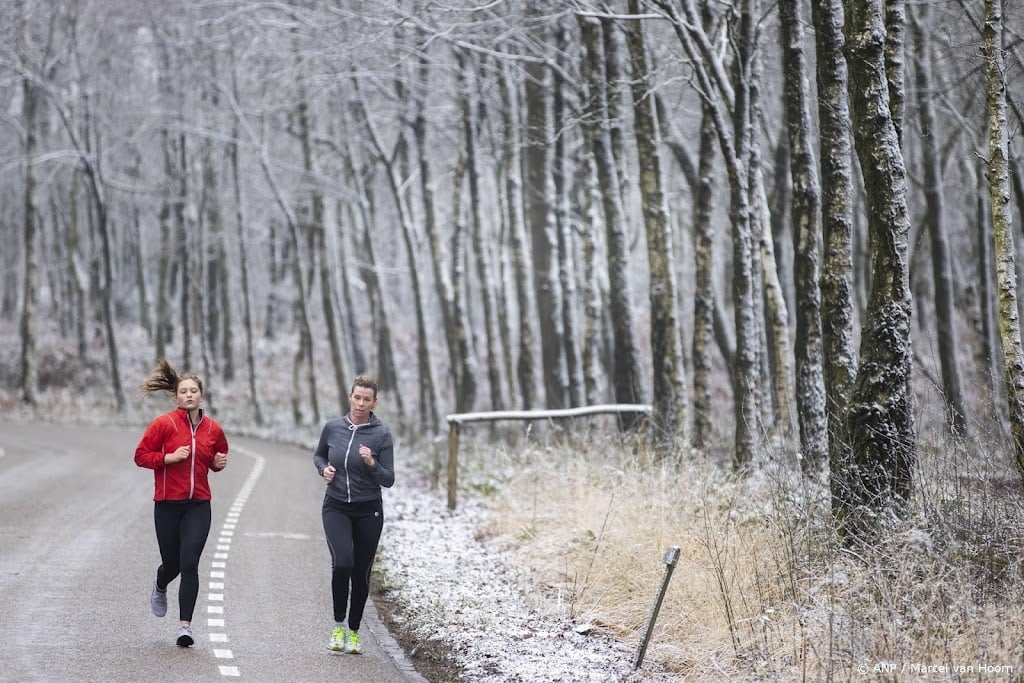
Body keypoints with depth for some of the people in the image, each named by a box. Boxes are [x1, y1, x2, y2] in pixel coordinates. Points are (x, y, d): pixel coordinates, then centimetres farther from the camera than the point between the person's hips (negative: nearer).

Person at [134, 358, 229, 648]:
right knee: (172, 564, 9)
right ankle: (160, 587, 47)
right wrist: (170, 457, -16)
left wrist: (220, 463, 0)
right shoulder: (164, 424, -7)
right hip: (168, 504, -1)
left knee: (189, 564, -10)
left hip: (198, 505, 1)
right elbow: (141, 455, -4)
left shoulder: (213, 429, 5)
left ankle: (185, 625, -7)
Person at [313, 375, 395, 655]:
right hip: (336, 507, 0)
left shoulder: (382, 434, -8)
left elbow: (388, 480, -7)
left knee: (361, 572, 6)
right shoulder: (332, 427, -2)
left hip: (368, 511, 0)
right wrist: (324, 468, -4)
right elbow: (318, 455, 17)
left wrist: (372, 464, -26)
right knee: (342, 562, -22)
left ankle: (354, 631, 25)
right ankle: (338, 625, -5)